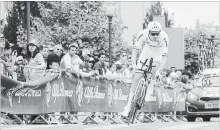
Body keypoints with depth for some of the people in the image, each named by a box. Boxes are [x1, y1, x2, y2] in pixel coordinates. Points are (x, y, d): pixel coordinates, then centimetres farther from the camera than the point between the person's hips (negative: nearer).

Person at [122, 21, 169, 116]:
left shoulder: (164, 38, -35)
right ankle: (129, 104, 3)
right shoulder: (143, 34, -31)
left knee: (155, 71, -23)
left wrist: (159, 70, -41)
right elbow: (135, 49, -20)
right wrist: (133, 62, -34)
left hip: (158, 55, 0)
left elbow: (164, 56, -31)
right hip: (146, 53, 0)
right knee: (136, 78, -6)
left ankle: (150, 88, 10)